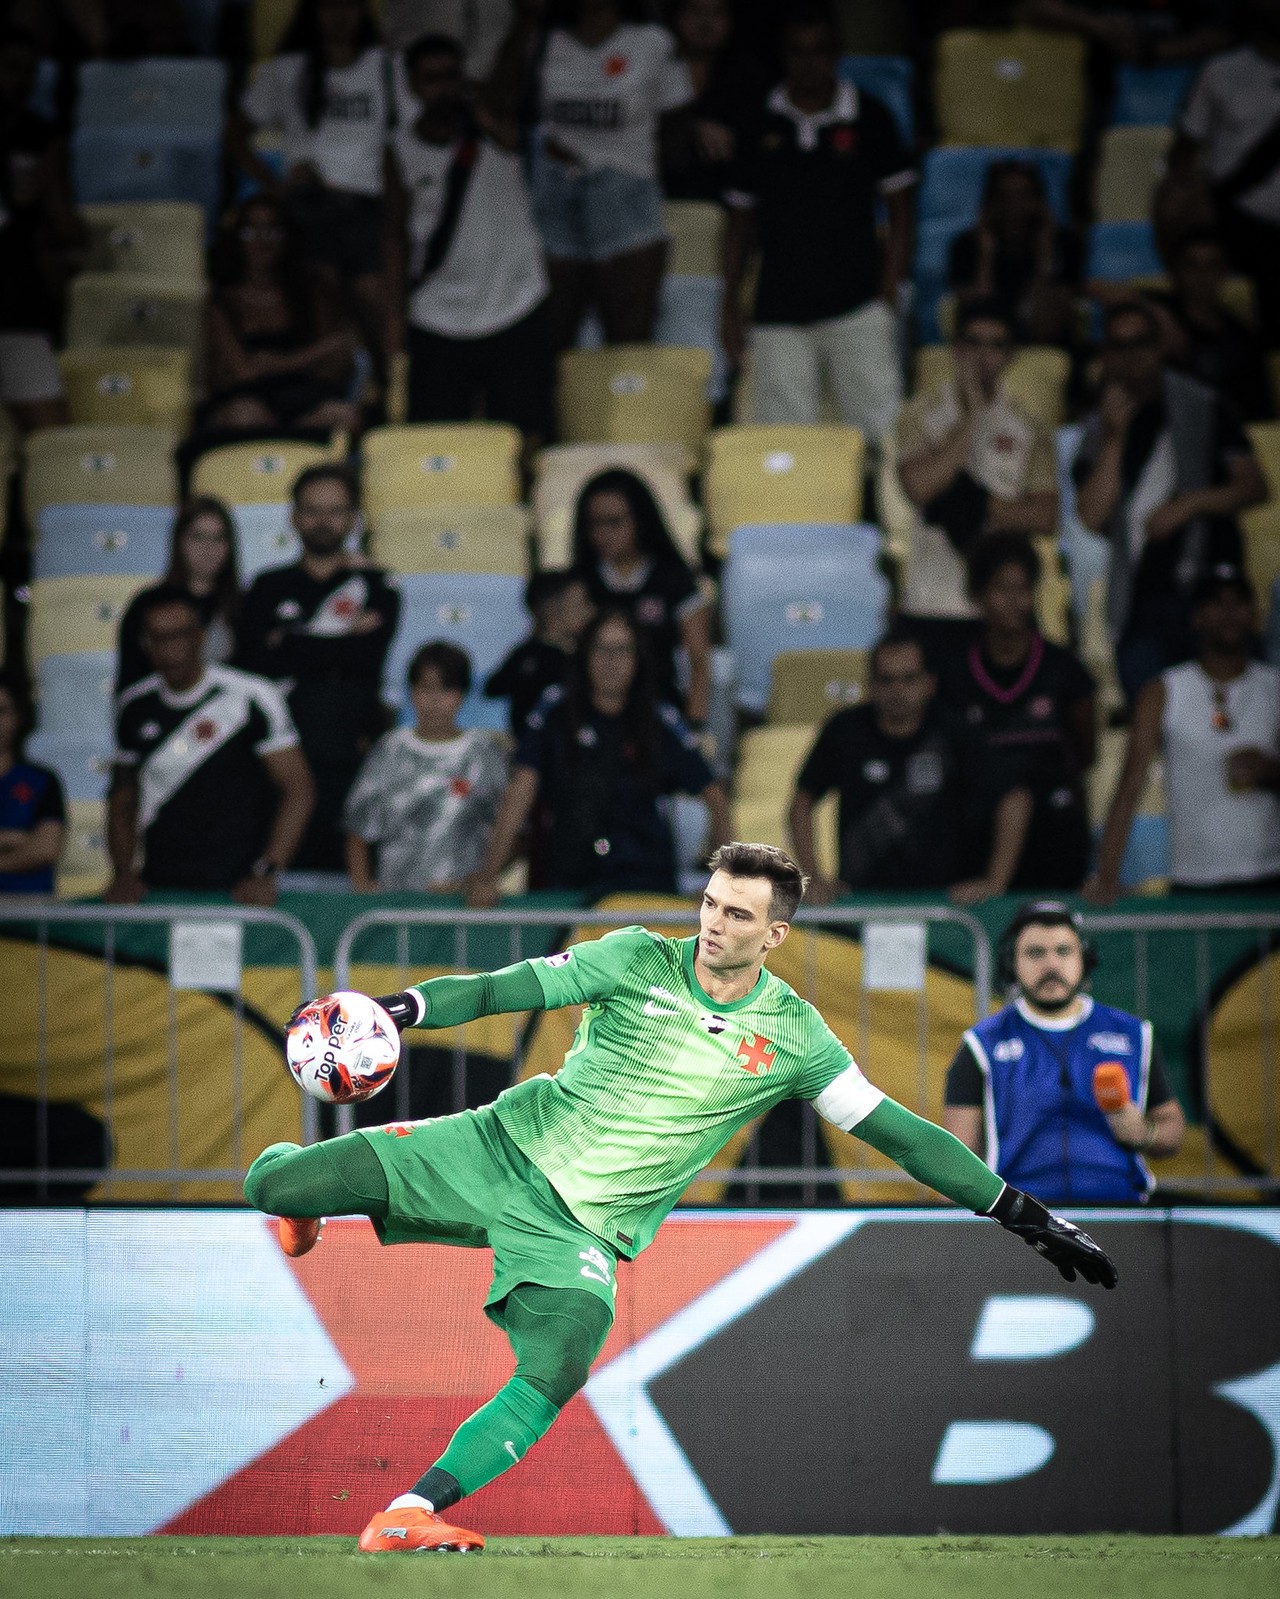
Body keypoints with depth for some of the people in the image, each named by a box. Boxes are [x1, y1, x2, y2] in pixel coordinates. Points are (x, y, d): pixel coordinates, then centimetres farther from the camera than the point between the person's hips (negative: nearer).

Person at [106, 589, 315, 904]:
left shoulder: (250, 698, -4)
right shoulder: (136, 707, 12)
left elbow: (297, 790, -6)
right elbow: (122, 801, 20)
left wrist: (265, 874, -15)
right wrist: (123, 874, 4)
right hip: (158, 888, 4)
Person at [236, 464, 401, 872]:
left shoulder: (376, 589, 11)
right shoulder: (270, 589, 15)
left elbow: (369, 656, -8)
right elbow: (250, 664, -1)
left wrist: (289, 644, -2)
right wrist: (341, 640, -5)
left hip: (351, 763, -1)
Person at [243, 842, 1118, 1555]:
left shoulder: (792, 1035, -2)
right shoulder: (640, 960, -4)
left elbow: (896, 1130, -1)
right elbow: (505, 987, -9)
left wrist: (1023, 1214, -6)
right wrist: (401, 1008, -26)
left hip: (584, 1229, 0)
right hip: (507, 1146, 0)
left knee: (554, 1377, -29)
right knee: (275, 1184, -9)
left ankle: (412, 1514, -24)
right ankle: (299, 1185, 30)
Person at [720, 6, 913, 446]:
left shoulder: (868, 117, 5)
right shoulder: (761, 124, 10)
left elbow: (899, 210, 7)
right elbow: (740, 221, 15)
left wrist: (889, 293, -2)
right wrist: (731, 307, 9)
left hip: (856, 309, -2)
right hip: (778, 310, 2)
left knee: (883, 430, -9)